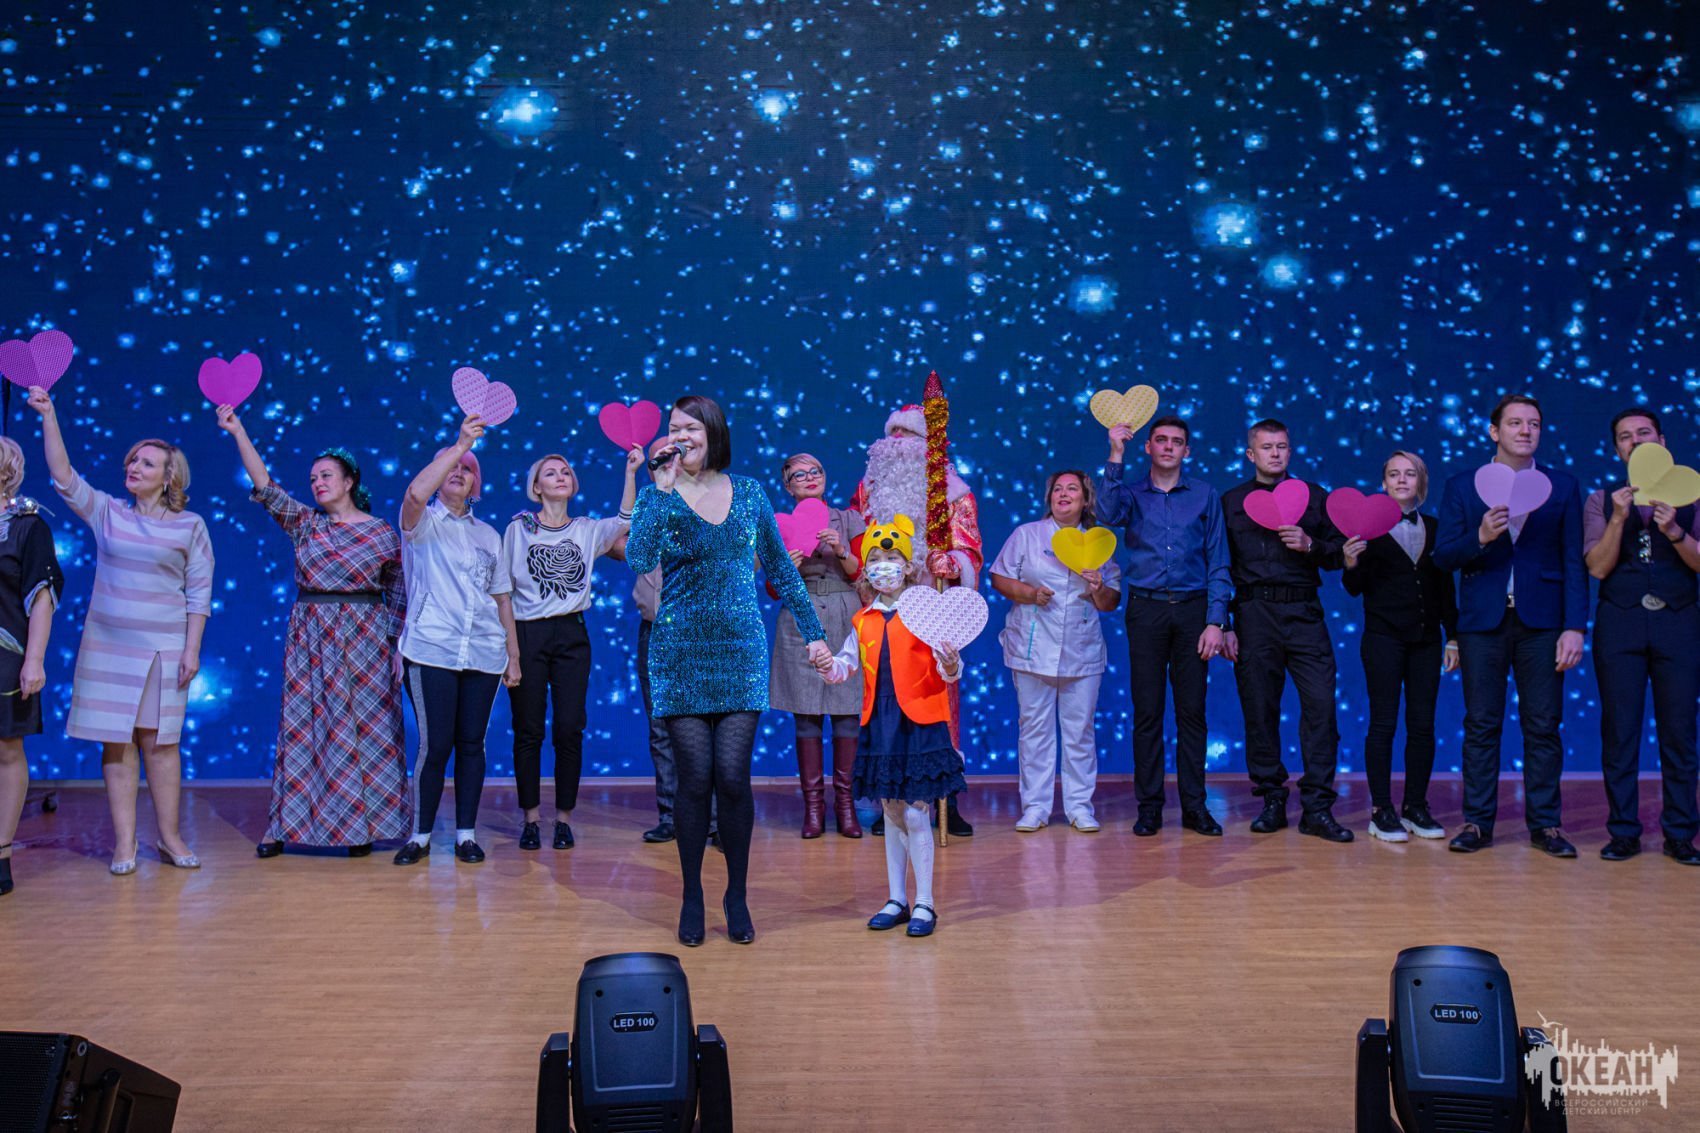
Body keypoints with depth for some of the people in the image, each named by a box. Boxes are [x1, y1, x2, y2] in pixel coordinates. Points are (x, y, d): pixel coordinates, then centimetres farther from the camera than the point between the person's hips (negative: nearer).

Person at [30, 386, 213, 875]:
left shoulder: (189, 526, 0)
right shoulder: (107, 513, 6)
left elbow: (199, 592, -1)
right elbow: (63, 476, -4)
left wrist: (192, 648, -7)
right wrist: (48, 417, -11)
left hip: (163, 647, -2)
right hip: (107, 645, 2)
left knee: (160, 741, 3)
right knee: (116, 741, 2)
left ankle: (170, 837, 12)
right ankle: (123, 842, 7)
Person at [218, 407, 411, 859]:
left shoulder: (383, 533, 1)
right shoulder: (305, 524, 7)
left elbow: (398, 595, 3)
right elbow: (265, 487, -5)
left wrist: (398, 647, -2)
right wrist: (238, 432, -13)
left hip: (364, 637, -2)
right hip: (310, 637, 2)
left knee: (364, 729, 1)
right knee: (303, 728, 4)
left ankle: (361, 826, 9)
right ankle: (285, 825, 12)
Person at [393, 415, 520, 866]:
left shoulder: (488, 535, 18)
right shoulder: (422, 523, 6)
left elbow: (502, 598, 16)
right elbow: (415, 493, -19)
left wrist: (514, 656, 11)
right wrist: (459, 444, -20)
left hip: (484, 655, 4)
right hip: (432, 651, -4)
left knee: (471, 743, 5)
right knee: (435, 744, -7)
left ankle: (466, 833, 13)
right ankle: (421, 834, 6)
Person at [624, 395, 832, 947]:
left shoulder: (749, 493, 6)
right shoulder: (659, 496, -1)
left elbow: (782, 569, 12)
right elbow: (638, 560, -20)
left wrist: (813, 634, 10)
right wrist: (663, 488, -19)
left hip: (741, 652, 1)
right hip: (681, 653, -1)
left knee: (733, 777, -3)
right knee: (695, 777, -1)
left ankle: (737, 896, 14)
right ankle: (692, 898, 16)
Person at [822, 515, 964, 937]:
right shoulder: (863, 621, 9)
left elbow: (947, 672, -7)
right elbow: (846, 665, 11)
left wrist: (950, 666, -29)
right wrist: (829, 666, -9)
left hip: (920, 724, -5)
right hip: (879, 726, 5)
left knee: (914, 814, -3)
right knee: (891, 813, 13)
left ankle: (924, 904, 8)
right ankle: (897, 900, 23)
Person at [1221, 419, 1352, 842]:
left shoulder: (1314, 497, 14)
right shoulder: (1231, 502, 12)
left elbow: (1338, 556, 12)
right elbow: (1220, 568, 8)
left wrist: (1310, 545, -9)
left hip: (1304, 612, 0)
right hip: (1254, 613, 0)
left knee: (1321, 704, -8)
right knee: (1260, 710, 1)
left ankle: (1317, 808, -3)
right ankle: (1272, 802, 11)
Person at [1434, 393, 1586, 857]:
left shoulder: (1563, 486, 8)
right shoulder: (1462, 487, 6)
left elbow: (1574, 563, 4)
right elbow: (1443, 557, 1)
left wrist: (1574, 627, -4)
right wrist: (1480, 538, -18)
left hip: (1541, 622, 0)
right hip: (1483, 621, 0)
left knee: (1543, 726, 2)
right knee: (1481, 725, 3)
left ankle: (1544, 824, 11)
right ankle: (1477, 822, 10)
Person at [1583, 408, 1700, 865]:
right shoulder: (1602, 501, 10)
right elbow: (1598, 568, -1)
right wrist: (1619, 519, -14)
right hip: (1619, 623, 0)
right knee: (1619, 730, 0)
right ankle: (1623, 831, 7)